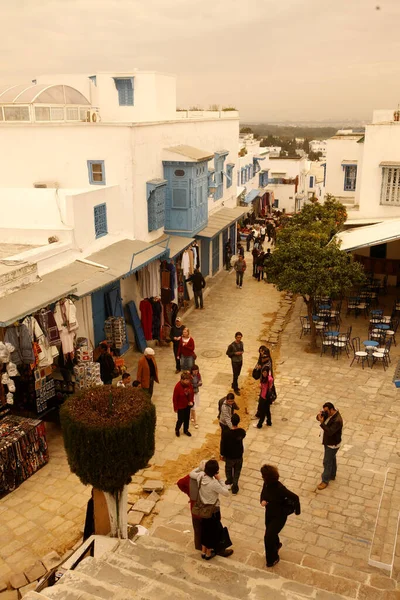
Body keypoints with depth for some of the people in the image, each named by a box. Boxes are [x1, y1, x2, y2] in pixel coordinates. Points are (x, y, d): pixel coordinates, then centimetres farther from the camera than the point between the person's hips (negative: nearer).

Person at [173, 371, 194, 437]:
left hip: (187, 405, 5)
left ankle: (186, 430, 43)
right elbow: (175, 398, -19)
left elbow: (192, 393, 5)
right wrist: (175, 408, -12)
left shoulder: (189, 384, -13)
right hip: (180, 406, -5)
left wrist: (191, 401, -6)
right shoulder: (177, 387, -29)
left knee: (187, 418, 20)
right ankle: (177, 429, 39)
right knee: (181, 419, 9)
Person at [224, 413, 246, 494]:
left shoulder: (227, 433, -28)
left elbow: (224, 445, -17)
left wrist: (224, 454, 0)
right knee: (237, 472, 22)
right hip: (239, 456, 2)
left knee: (228, 470, 27)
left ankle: (229, 482, 49)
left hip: (230, 456, -2)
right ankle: (234, 487, 28)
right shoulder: (242, 432, -19)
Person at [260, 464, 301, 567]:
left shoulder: (279, 488, -36)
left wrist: (296, 511, -12)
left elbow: (295, 498, -27)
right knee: (271, 533, 26)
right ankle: (277, 544, 60)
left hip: (279, 516, -7)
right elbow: (263, 493, 6)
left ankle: (273, 559, 24)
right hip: (269, 513, 7)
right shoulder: (267, 484, -16)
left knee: (268, 537, -2)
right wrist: (262, 500, -16)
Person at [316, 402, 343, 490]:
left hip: (332, 444, -9)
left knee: (327, 462, 4)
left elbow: (330, 432, -37)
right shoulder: (328, 413, -7)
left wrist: (322, 423, -42)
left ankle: (325, 481, 19)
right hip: (328, 442, 9)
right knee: (332, 459, 25)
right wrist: (320, 415, -22)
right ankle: (332, 475, 43)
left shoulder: (337, 420, -34)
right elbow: (319, 417, 1)